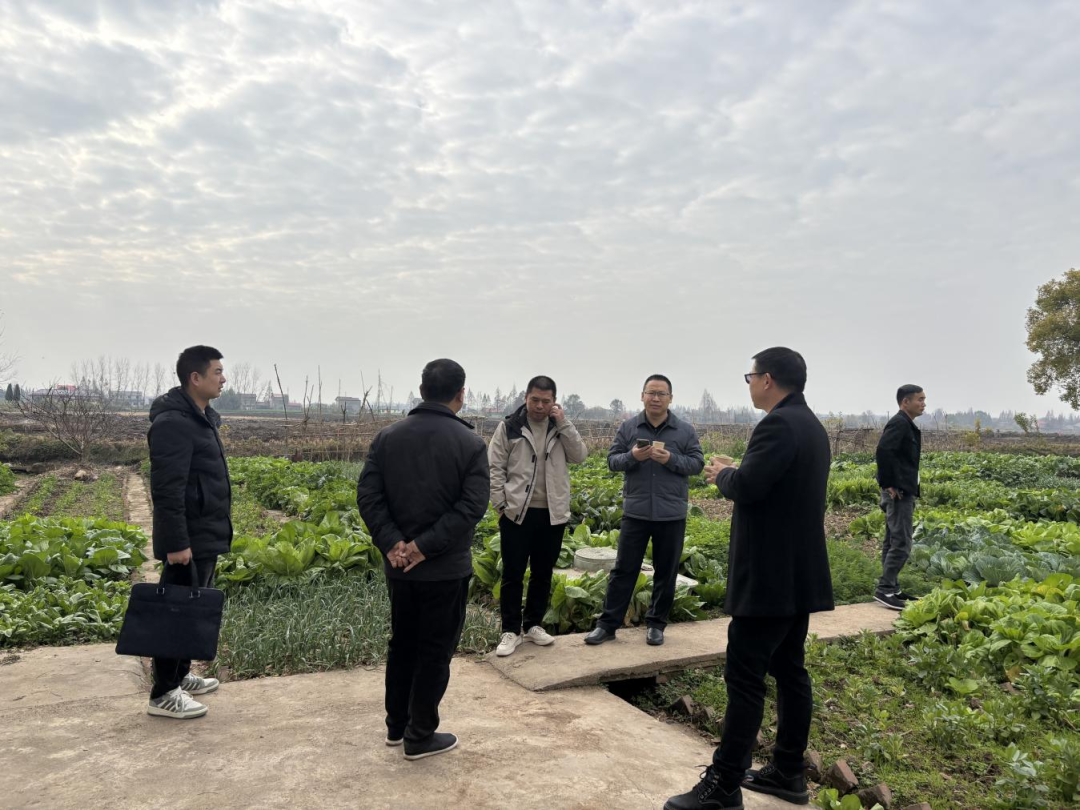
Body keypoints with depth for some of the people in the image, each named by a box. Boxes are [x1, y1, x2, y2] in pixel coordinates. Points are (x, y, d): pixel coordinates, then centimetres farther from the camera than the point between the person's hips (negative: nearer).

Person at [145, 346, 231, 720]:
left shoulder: (202, 418, 13)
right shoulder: (174, 422, -18)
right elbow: (167, 489, -23)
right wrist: (176, 542, -25)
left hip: (204, 536, 10)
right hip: (188, 539, -10)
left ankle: (179, 676, 31)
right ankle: (162, 693, 9)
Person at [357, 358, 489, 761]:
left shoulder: (388, 436, 1)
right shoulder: (470, 443, -11)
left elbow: (368, 494, -5)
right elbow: (472, 507, -19)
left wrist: (391, 542, -11)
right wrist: (426, 545, -18)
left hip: (398, 565, 5)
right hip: (446, 569, -4)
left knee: (402, 644, 20)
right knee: (435, 652, 8)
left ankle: (396, 726, 32)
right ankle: (420, 737, 18)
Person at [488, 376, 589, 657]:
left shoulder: (562, 428, 7)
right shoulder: (509, 426, -3)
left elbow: (580, 456, -6)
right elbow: (495, 468, -3)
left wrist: (563, 423, -11)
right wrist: (501, 504, -9)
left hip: (552, 515, 3)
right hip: (517, 513, -3)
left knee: (543, 574, 13)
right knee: (513, 574, 4)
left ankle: (534, 625, 27)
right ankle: (510, 631, 15)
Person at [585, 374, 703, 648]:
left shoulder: (686, 430, 1)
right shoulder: (628, 427, 2)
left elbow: (697, 463, -1)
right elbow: (612, 461, 2)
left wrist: (671, 459, -18)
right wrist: (632, 456, -19)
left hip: (672, 514, 0)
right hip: (635, 512, 0)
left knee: (666, 573, 9)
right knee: (623, 569, 5)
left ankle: (656, 623, 23)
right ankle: (608, 624, 12)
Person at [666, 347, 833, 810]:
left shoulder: (779, 424, -18)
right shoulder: (810, 425, 14)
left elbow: (745, 487, -27)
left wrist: (722, 473, -7)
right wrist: (735, 473, 9)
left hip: (770, 577, -10)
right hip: (798, 573, 10)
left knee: (744, 678, -5)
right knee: (789, 671, 16)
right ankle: (788, 773, 26)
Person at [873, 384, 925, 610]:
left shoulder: (906, 424, 17)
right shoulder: (900, 423, -14)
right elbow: (883, 451, -27)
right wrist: (889, 484, -22)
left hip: (903, 493, 10)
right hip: (898, 494, -10)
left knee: (892, 542, 13)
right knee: (901, 544, -9)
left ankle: (891, 589, 20)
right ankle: (884, 589, -5)